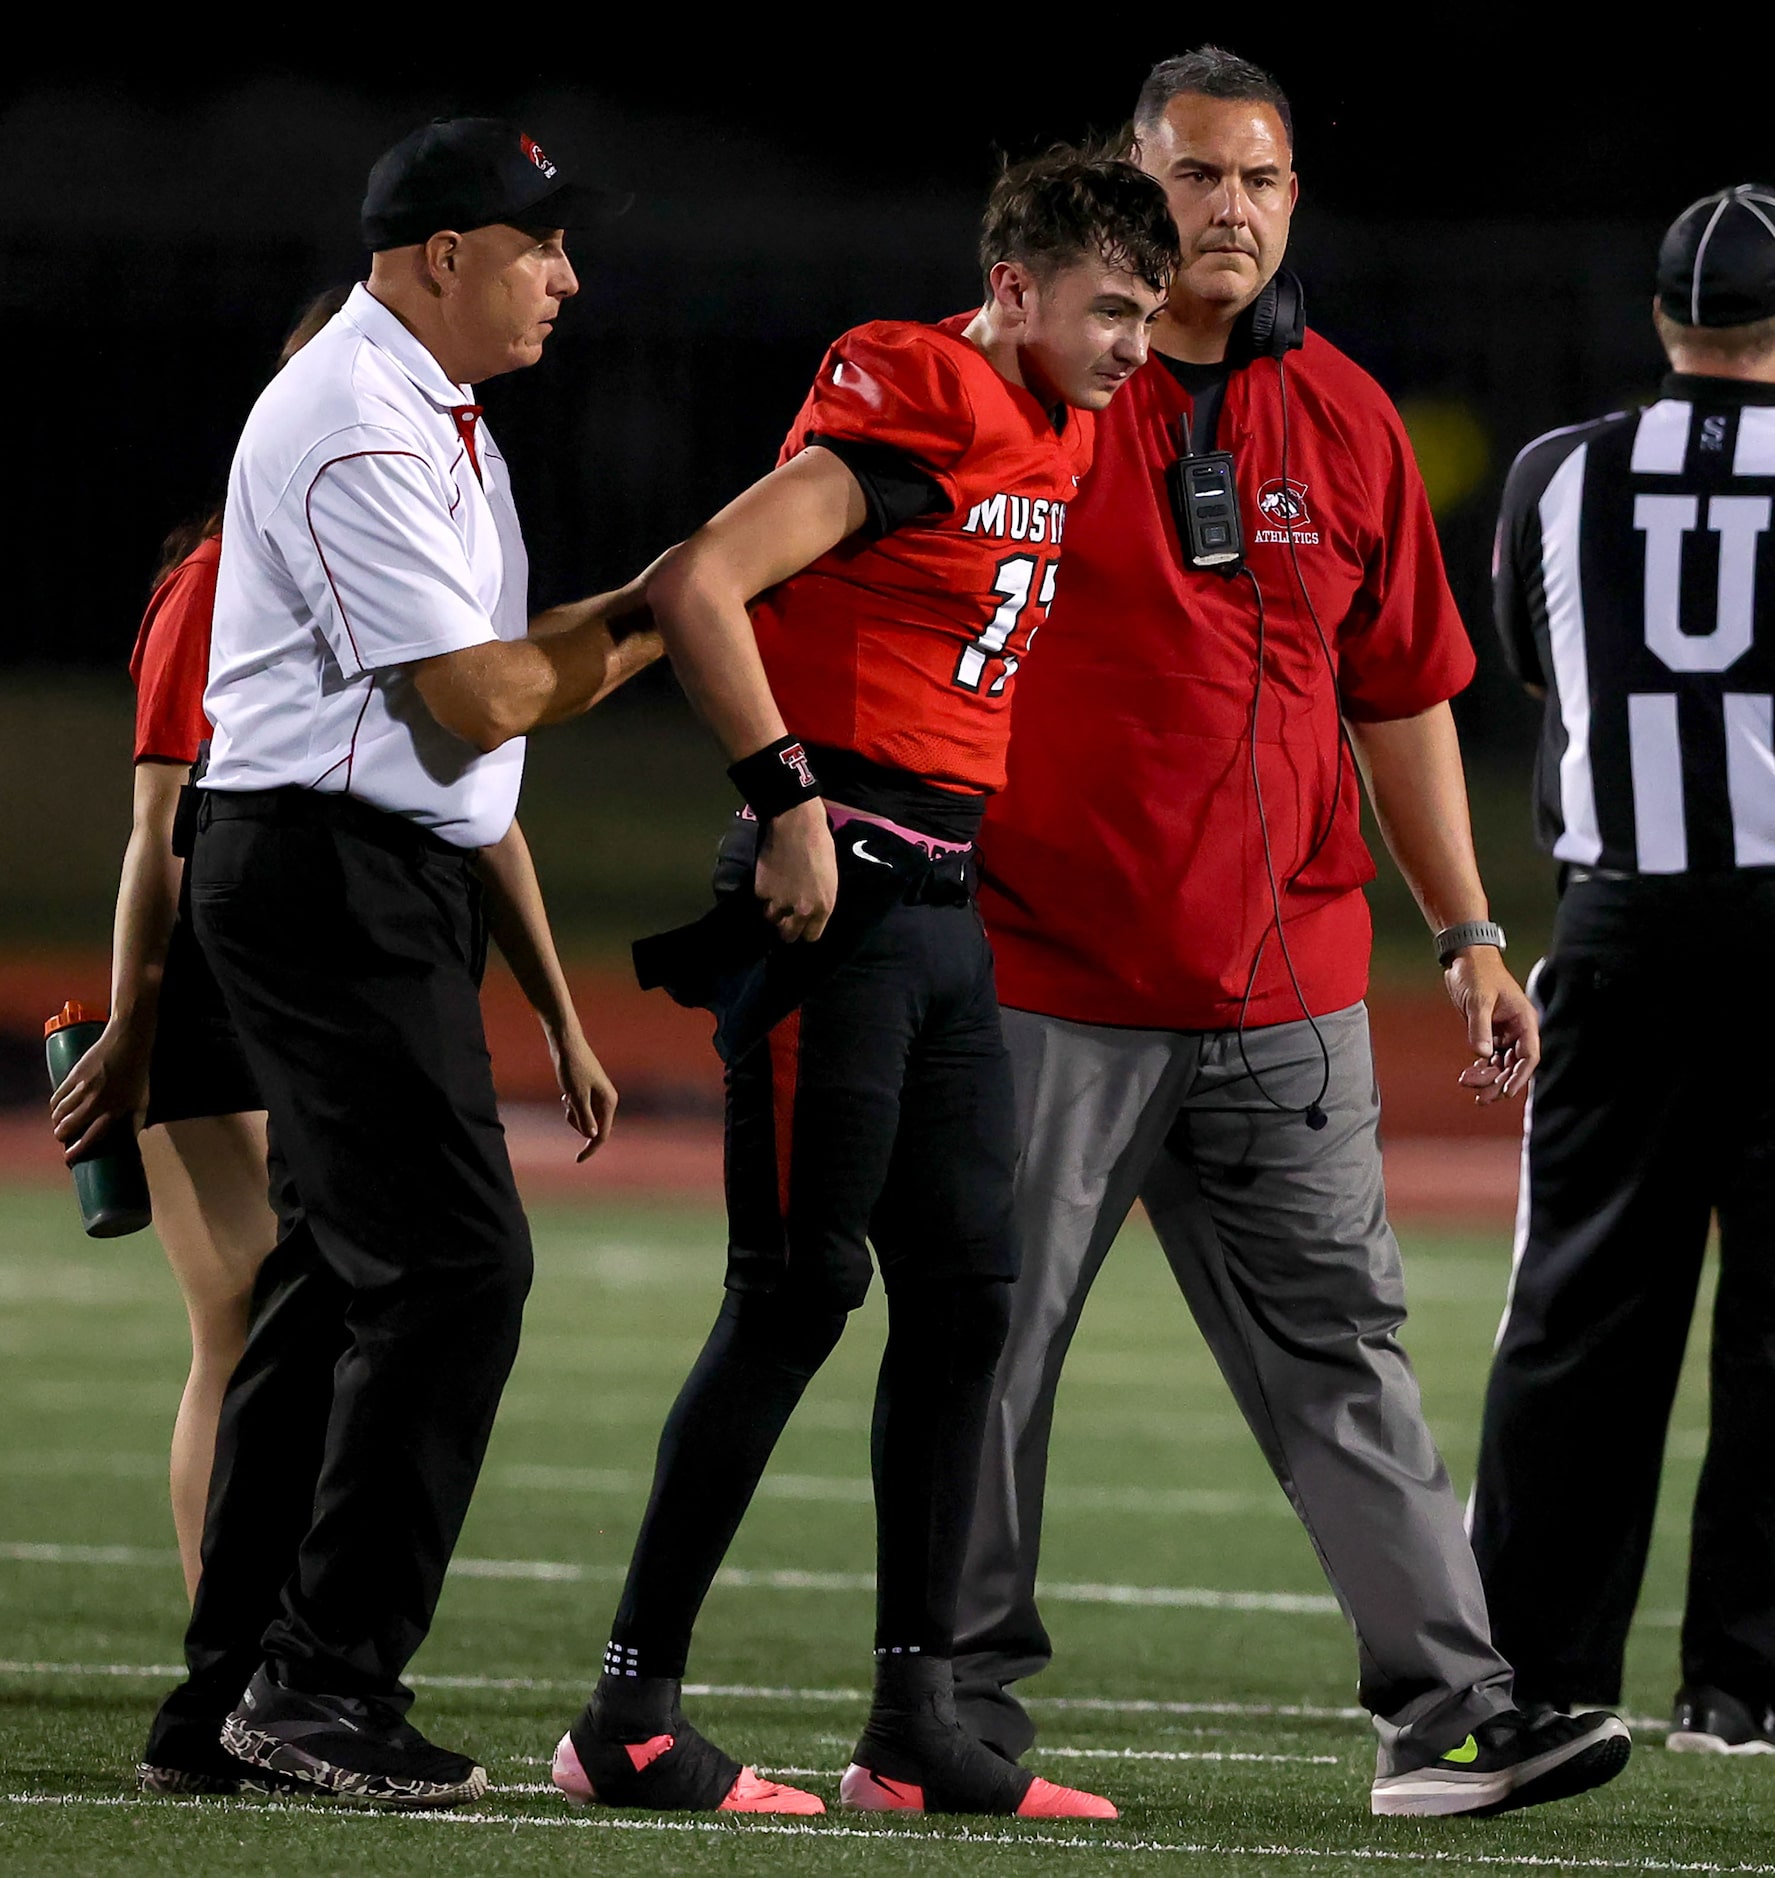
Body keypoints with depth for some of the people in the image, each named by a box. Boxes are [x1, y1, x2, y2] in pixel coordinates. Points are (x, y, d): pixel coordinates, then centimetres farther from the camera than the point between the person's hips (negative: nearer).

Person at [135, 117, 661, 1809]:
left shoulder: (436, 419, 19)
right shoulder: (354, 427, -15)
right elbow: (476, 702, -18)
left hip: (399, 885, 11)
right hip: (332, 881, -11)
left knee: (336, 1274, 10)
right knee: (450, 1257, -14)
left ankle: (229, 1698, 13)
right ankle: (326, 1681, -13)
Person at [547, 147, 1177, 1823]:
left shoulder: (1050, 444, 16)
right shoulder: (918, 411, -13)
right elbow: (701, 587, -20)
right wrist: (791, 800, -19)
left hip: (941, 910, 9)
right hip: (838, 894, -9)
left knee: (964, 1298, 7)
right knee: (799, 1293, -8)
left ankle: (914, 1729, 12)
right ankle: (632, 1720, -4)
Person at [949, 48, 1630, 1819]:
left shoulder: (1346, 421, 10)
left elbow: (1398, 696, 17)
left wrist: (1467, 935, 13)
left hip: (1285, 994, 4)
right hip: (1049, 982, -4)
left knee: (1338, 1346, 3)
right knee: (995, 1340, 1)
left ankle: (1445, 1710, 2)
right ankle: (964, 1703, 12)